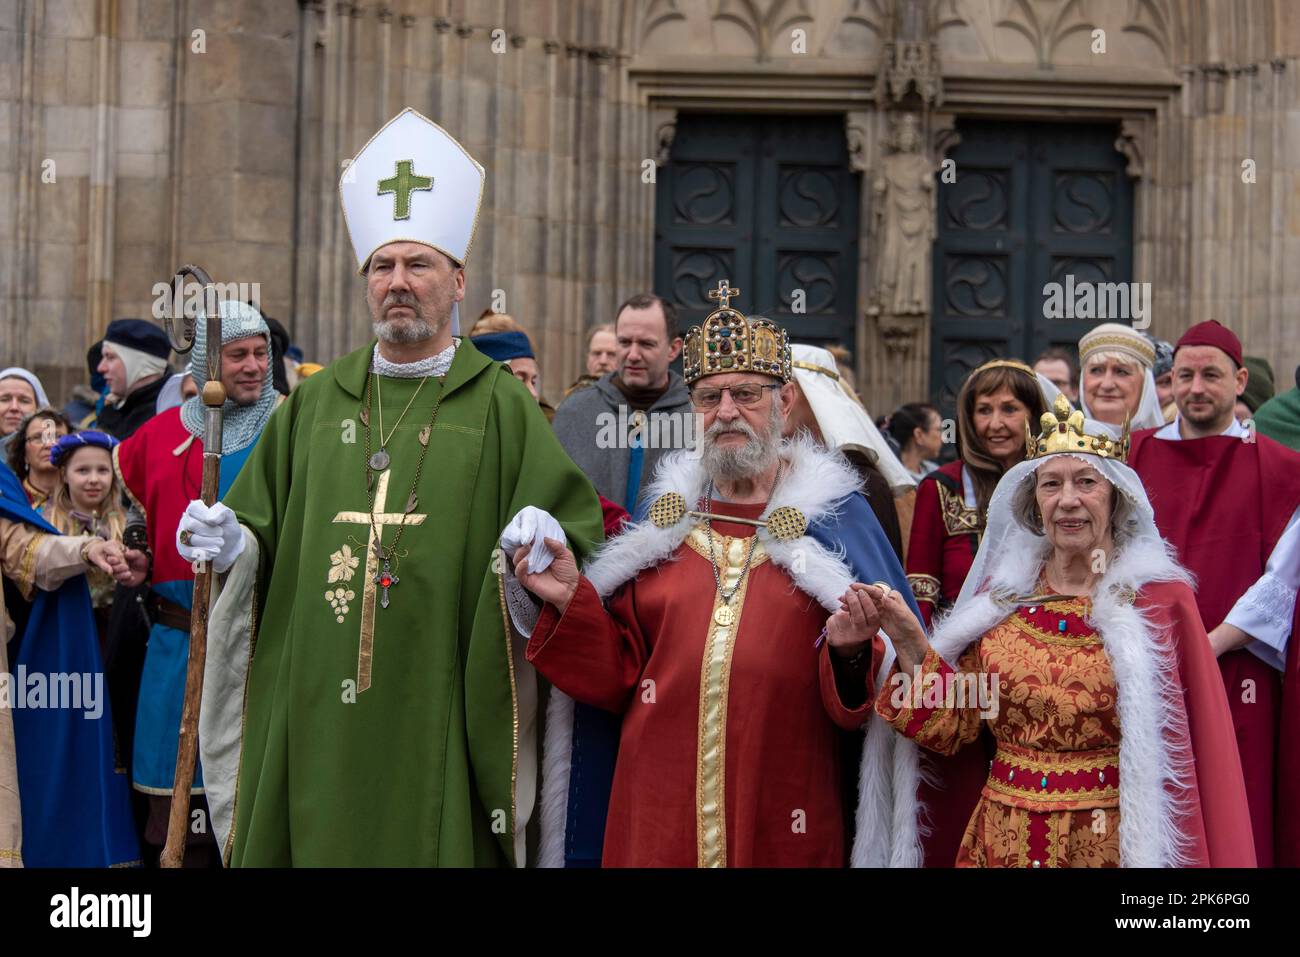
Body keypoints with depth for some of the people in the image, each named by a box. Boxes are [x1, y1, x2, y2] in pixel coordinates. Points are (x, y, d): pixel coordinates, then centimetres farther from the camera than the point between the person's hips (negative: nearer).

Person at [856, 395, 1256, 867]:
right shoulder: (998, 595, 4)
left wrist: (1215, 857, -11)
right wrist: (910, 645, -8)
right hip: (1003, 841, 3)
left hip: (1111, 843, -3)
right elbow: (956, 727, 3)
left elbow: (1202, 745, -5)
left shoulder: (1162, 599, -6)